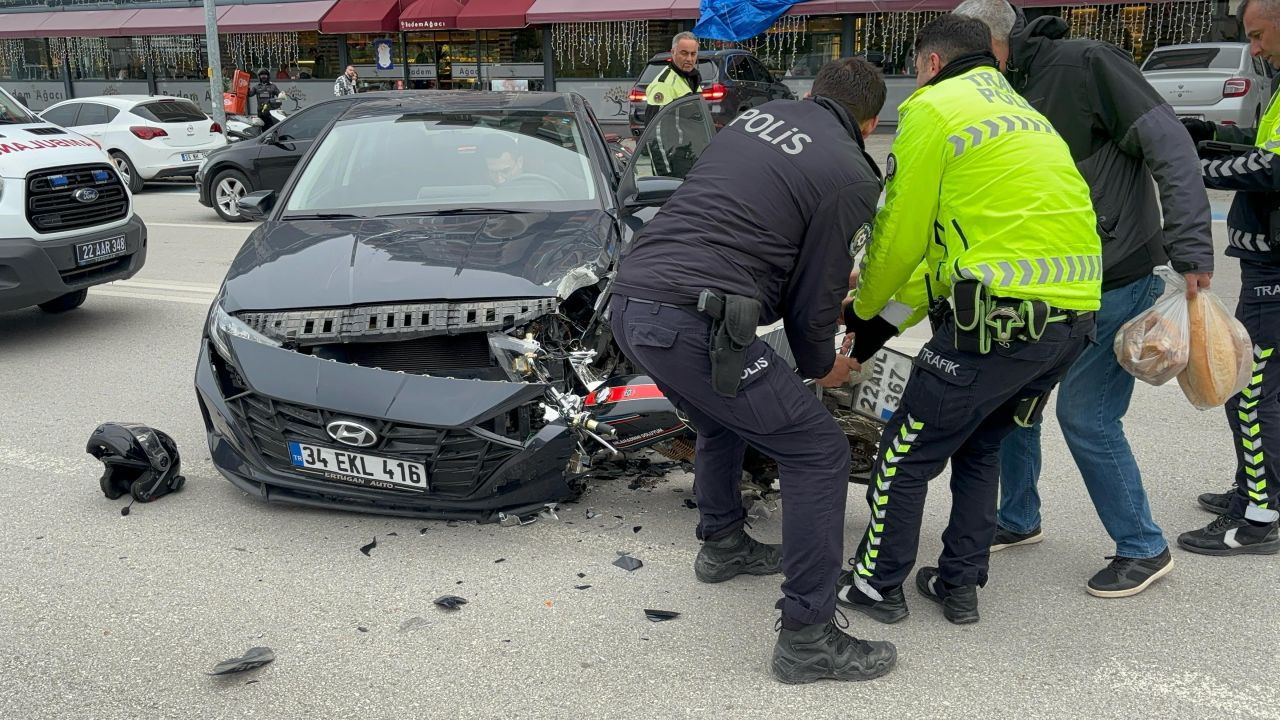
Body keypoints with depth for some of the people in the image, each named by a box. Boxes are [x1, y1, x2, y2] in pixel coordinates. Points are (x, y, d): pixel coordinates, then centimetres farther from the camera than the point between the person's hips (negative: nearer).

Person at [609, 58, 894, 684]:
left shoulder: (756, 115, 20)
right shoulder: (851, 175, -1)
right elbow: (814, 296, 1)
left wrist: (838, 278, 41)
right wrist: (822, 366, 22)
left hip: (628, 300, 9)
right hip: (693, 321, -8)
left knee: (723, 423, 33)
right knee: (820, 453, 2)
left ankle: (724, 546, 50)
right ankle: (807, 639, 6)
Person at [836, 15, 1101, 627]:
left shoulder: (933, 108, 0)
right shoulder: (1023, 114, 26)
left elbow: (900, 232, 0)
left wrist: (865, 307, 18)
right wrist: (892, 319, 26)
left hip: (1001, 314, -8)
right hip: (1075, 315, 9)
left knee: (907, 452, 8)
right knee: (980, 448, 24)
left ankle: (878, 584, 21)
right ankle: (959, 586, 30)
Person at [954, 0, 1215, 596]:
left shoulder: (1085, 65, -14)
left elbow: (1170, 148, -19)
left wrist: (1191, 253, -26)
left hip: (1118, 283, -8)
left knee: (1085, 413, -7)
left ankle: (1144, 549, 12)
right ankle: (1018, 520, 30)